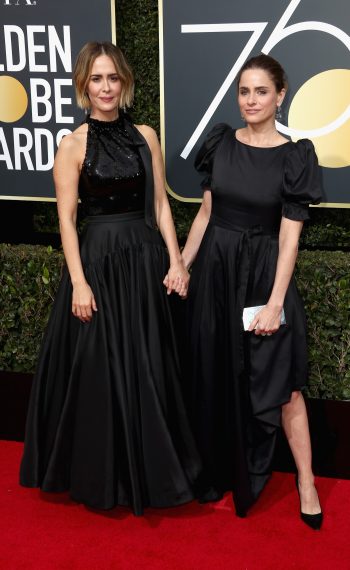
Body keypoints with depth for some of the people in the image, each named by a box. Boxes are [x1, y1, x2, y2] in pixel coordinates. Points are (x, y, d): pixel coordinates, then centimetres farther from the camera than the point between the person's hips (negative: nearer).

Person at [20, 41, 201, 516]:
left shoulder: (145, 136, 7)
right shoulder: (73, 145, -4)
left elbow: (160, 204, 8)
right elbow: (66, 218, -7)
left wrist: (175, 260, -1)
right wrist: (78, 282, -13)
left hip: (144, 258, 4)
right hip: (98, 260, -4)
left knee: (147, 367, 11)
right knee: (98, 368, 3)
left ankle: (148, 467, 29)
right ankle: (101, 474, 23)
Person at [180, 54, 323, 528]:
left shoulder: (295, 156, -9)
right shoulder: (220, 143, 3)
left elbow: (289, 237, -11)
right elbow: (206, 212, 9)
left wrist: (275, 302, -15)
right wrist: (181, 266, 7)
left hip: (263, 272, -4)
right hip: (215, 267, 4)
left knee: (281, 382, -1)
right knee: (216, 375, 11)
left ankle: (306, 484, 12)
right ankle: (220, 471, 28)